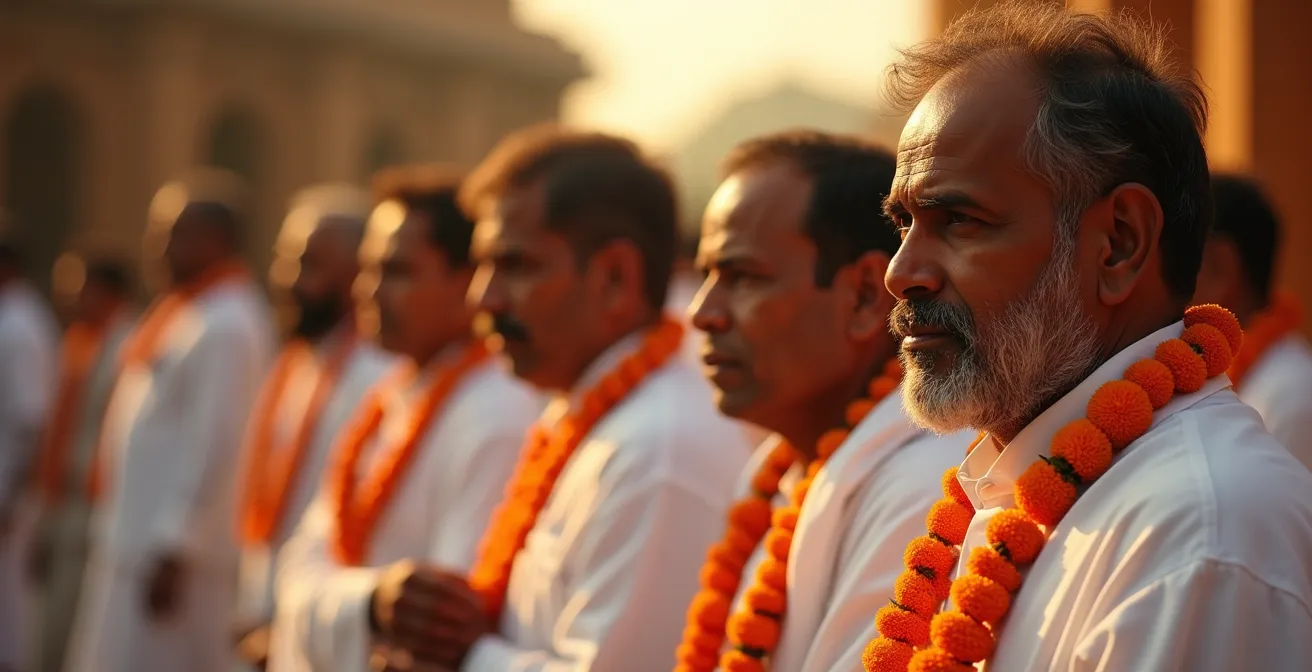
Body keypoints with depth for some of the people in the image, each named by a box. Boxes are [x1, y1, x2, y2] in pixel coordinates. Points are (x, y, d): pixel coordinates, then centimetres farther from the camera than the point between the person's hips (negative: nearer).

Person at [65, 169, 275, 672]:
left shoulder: (228, 325, -17)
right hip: (130, 542, 10)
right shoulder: (182, 309, 13)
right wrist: (112, 526, 19)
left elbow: (213, 446, -22)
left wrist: (173, 549, -22)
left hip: (169, 553, -10)